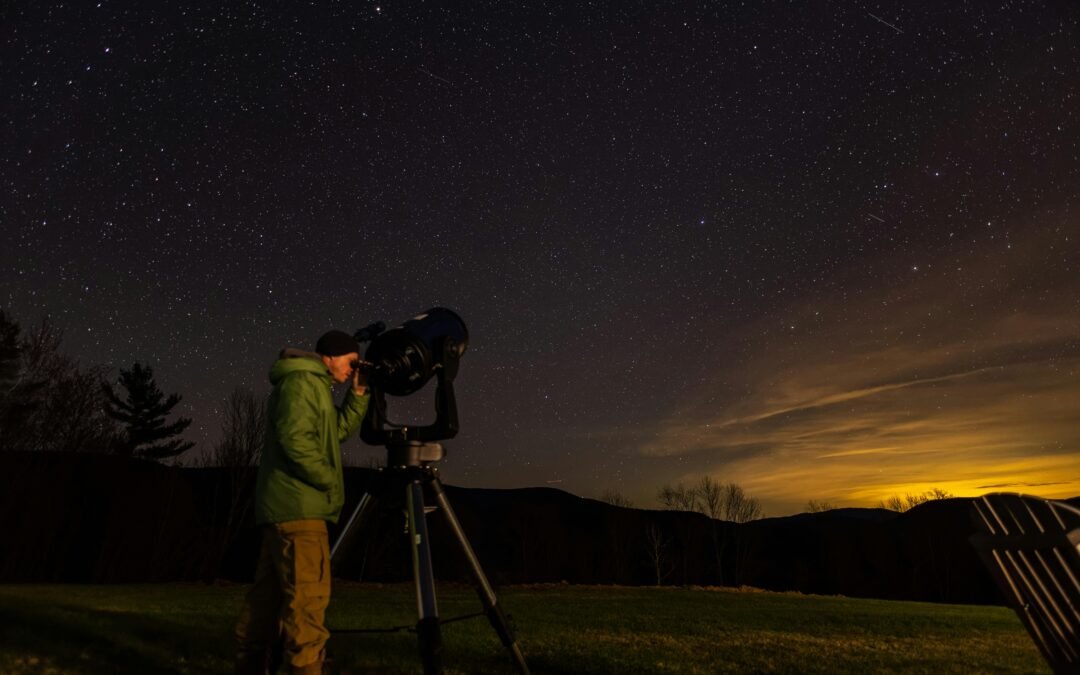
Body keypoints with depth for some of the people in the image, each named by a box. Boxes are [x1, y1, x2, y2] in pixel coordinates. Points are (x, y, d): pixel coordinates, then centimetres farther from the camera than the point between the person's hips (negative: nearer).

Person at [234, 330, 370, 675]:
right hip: (298, 506, -10)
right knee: (306, 597, -10)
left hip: (285, 506, 10)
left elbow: (340, 429, 20)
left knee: (269, 595, 15)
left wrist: (359, 394, 10)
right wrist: (329, 480, -13)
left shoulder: (313, 385, 21)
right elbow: (295, 439, -22)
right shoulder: (301, 380, -10)